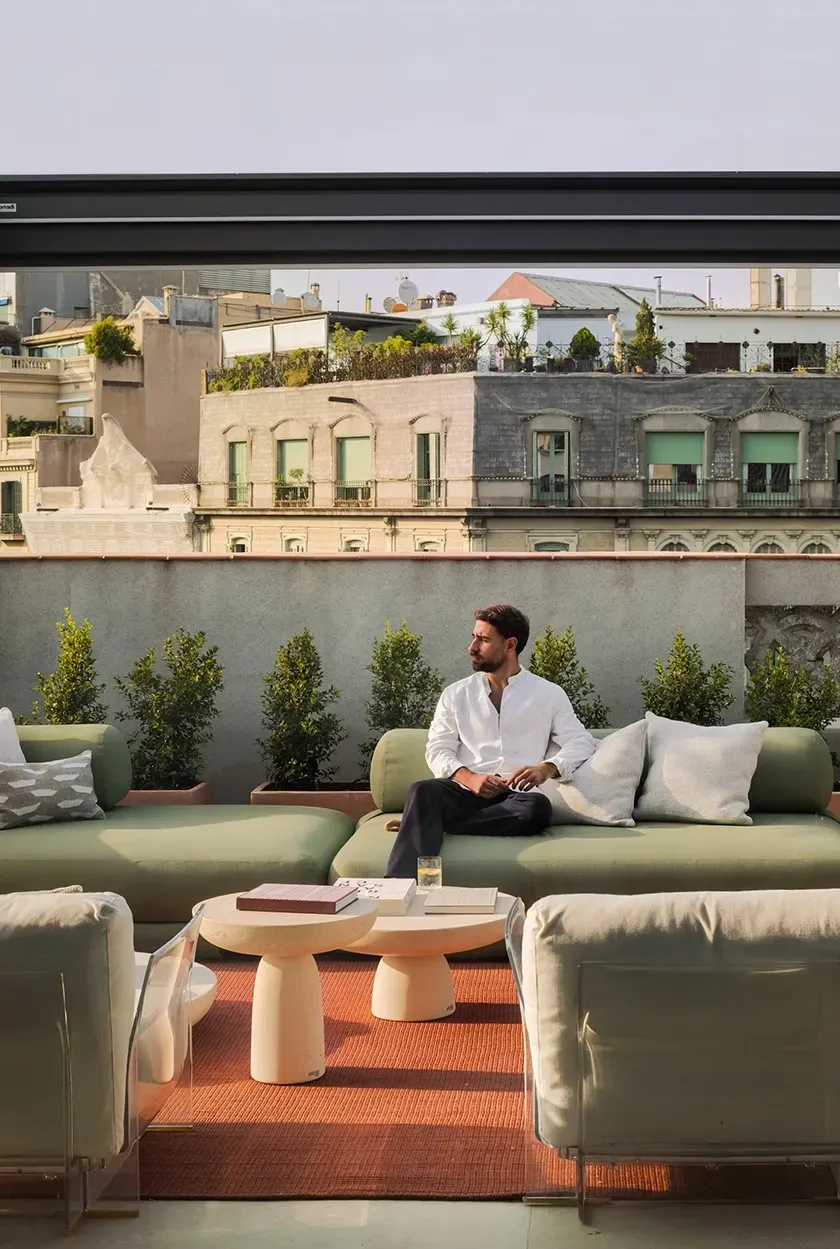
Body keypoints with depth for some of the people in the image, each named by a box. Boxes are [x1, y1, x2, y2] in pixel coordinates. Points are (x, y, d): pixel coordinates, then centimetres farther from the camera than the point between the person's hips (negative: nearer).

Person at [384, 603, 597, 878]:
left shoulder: (548, 694, 12)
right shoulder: (456, 694, 16)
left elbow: (582, 742, 6)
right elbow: (438, 750, 9)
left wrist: (547, 768, -16)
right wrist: (469, 778, -12)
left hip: (515, 795, -1)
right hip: (464, 790, 1)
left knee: (537, 807, -38)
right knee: (424, 791, -34)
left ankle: (420, 823, -33)